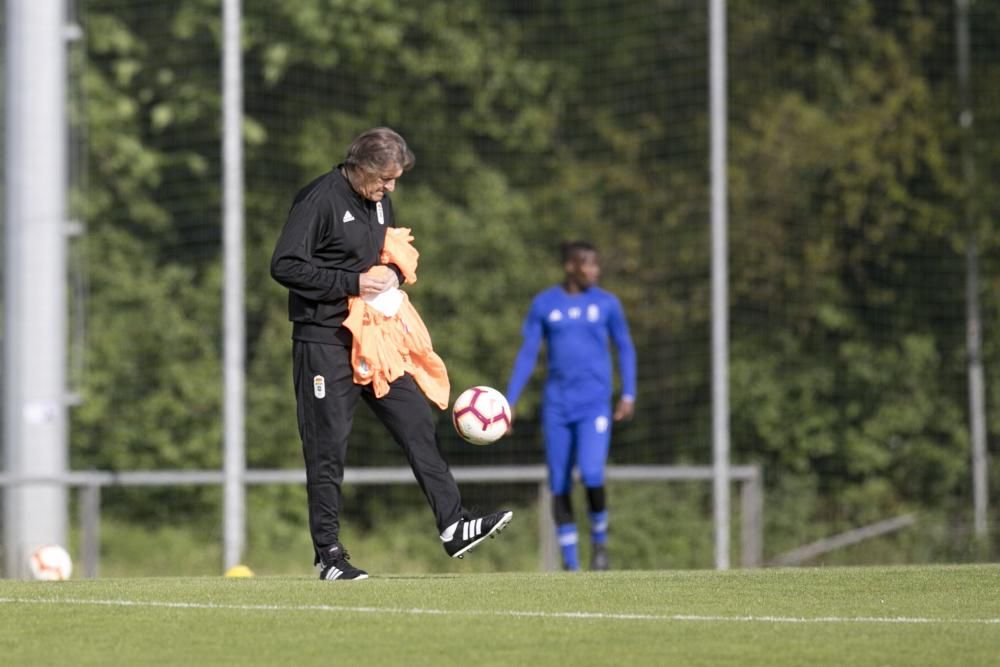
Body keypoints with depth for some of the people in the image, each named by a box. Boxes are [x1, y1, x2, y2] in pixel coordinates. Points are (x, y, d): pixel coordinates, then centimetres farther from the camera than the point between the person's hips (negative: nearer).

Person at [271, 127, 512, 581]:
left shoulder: (380, 202, 12)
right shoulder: (320, 200, -13)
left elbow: (394, 254, 27)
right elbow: (285, 266, -19)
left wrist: (393, 274, 2)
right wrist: (352, 283, -20)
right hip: (325, 343, -7)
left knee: (418, 424, -1)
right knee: (327, 448, -2)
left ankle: (453, 527, -1)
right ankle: (328, 553, 5)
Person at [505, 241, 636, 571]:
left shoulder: (606, 303, 2)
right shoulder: (544, 305, 3)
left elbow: (625, 348, 11)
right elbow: (527, 354, 5)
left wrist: (628, 395, 2)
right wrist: (508, 404, 0)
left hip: (594, 406, -2)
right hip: (556, 407, 2)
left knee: (591, 476, -20)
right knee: (559, 485, 0)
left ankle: (599, 540, 5)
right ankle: (570, 563, 10)